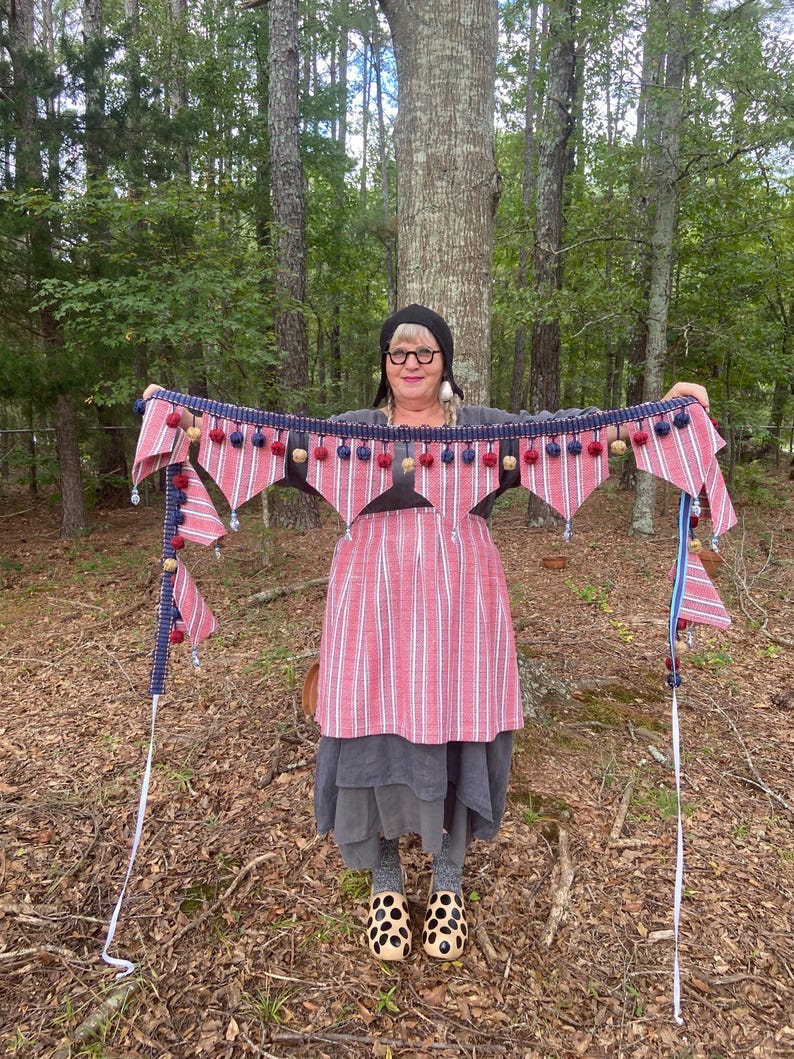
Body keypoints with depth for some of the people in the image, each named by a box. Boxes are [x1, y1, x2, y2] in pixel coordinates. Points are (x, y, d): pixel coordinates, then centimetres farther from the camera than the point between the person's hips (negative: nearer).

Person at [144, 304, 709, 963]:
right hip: (376, 602, 0)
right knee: (377, 731, 2)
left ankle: (449, 884, 26)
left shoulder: (485, 426, 11)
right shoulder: (355, 429, 11)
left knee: (455, 732, 4)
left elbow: (560, 429, 3)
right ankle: (386, 883, 25)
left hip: (459, 604, 1)